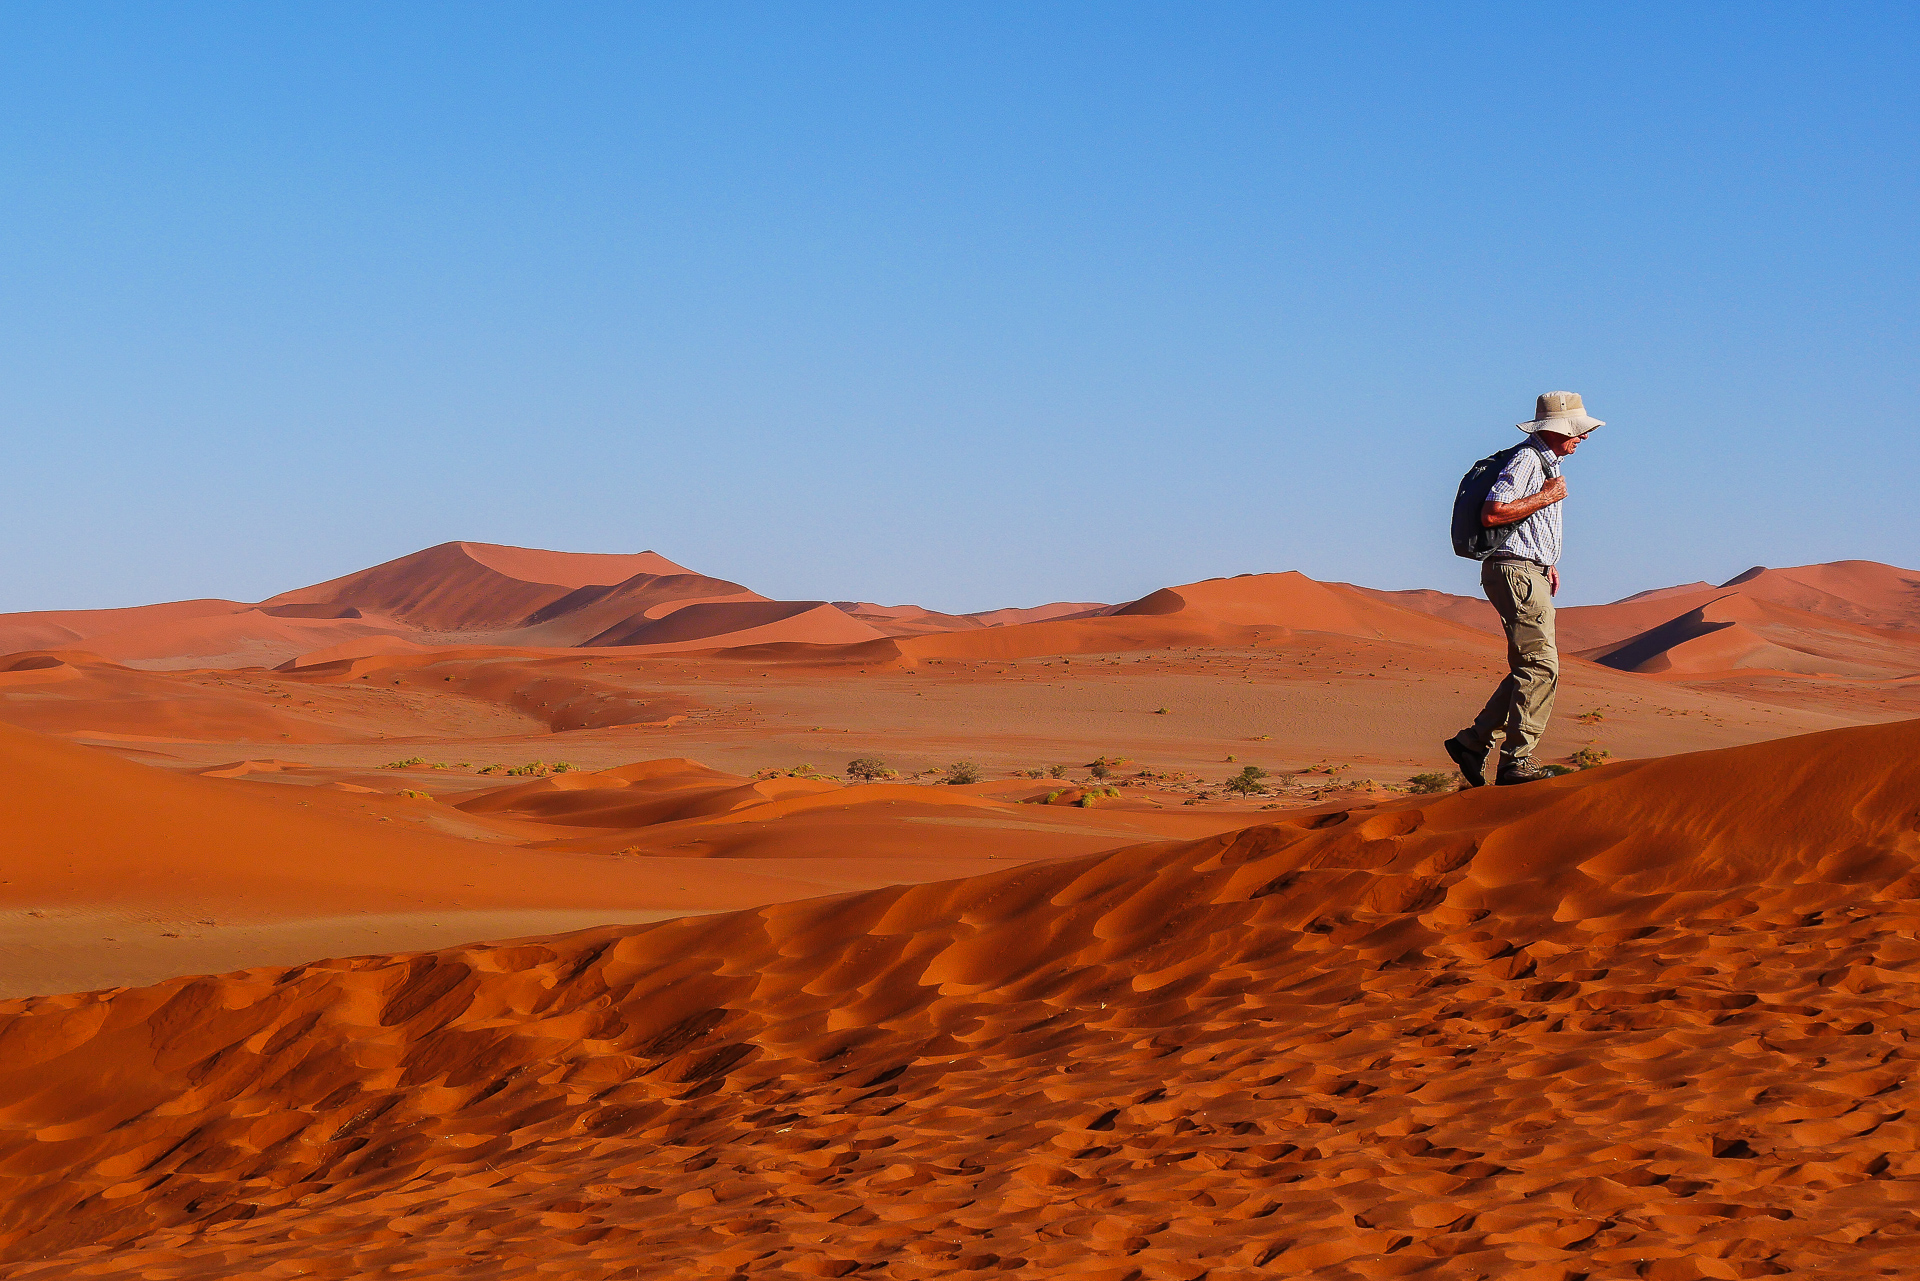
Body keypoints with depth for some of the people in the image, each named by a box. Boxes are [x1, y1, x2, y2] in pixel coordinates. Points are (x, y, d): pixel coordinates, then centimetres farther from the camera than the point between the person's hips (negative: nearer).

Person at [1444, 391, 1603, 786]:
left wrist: (1548, 563, 21)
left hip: (1532, 573, 11)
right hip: (1515, 571, -11)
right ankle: (1517, 761, -15)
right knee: (1540, 666, -14)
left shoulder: (1548, 462, 19)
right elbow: (1492, 513, -24)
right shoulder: (1525, 461, -14)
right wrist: (1546, 497, -17)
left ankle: (1472, 742, 13)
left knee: (1531, 669, 9)